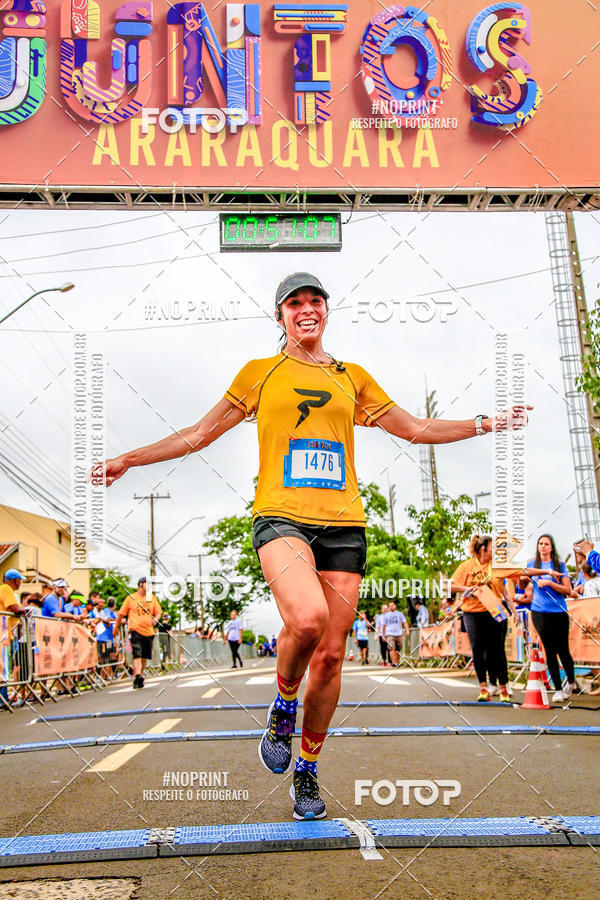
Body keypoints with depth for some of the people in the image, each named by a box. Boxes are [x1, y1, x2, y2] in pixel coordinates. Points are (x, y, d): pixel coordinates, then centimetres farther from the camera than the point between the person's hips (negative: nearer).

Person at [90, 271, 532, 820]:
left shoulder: (353, 377, 18)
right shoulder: (259, 374, 12)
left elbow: (416, 429, 24)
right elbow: (198, 435, 16)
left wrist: (486, 423, 21)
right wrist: (129, 460, 12)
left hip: (343, 525, 3)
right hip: (281, 517, -3)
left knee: (330, 656, 2)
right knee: (308, 619, -30)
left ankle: (307, 770, 24)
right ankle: (284, 706, 3)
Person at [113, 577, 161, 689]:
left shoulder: (152, 598, 11)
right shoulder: (131, 598, 2)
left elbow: (158, 612, 14)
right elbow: (121, 613, 9)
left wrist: (155, 619, -7)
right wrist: (116, 627, 12)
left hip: (148, 631, 4)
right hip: (135, 630, -4)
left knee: (144, 656, 9)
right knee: (137, 655, -17)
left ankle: (139, 675, 22)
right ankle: (137, 676, -26)